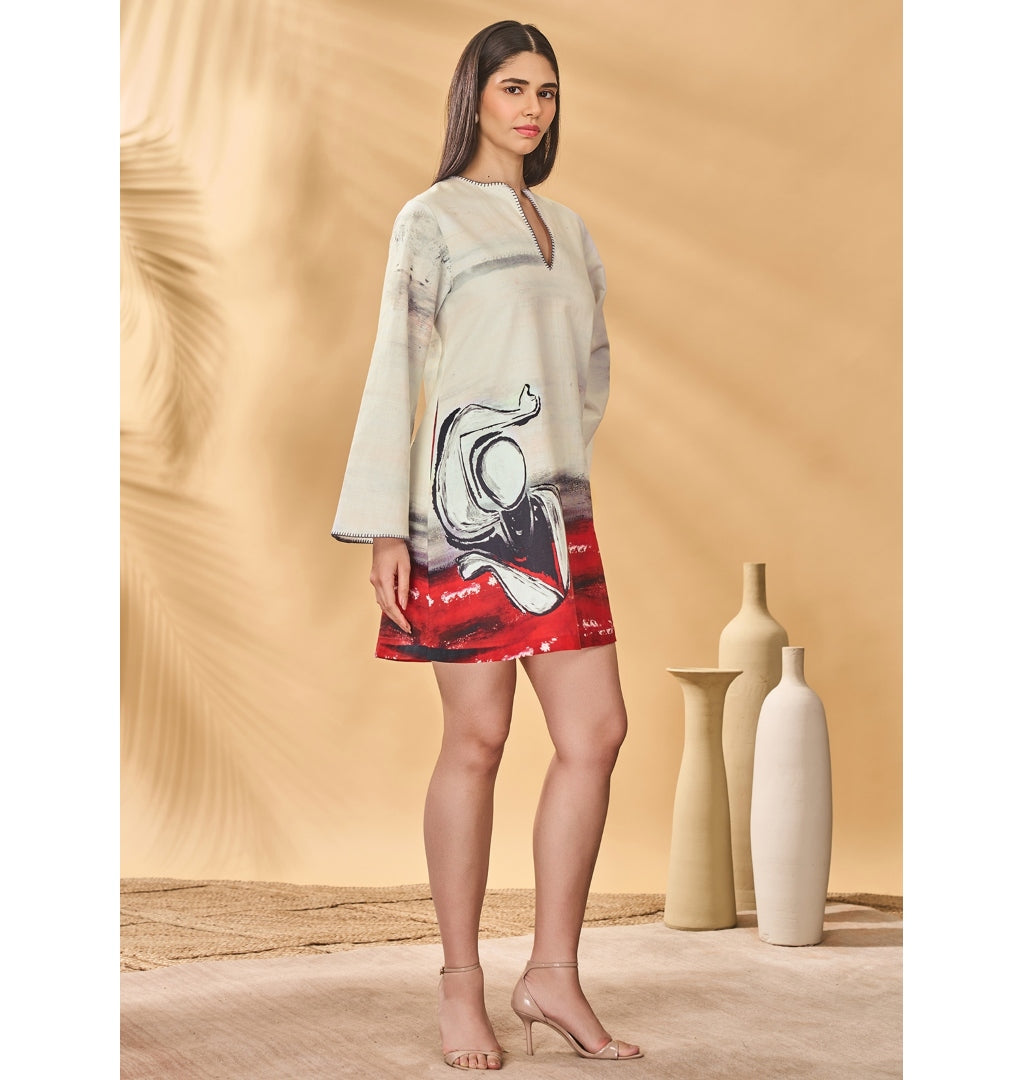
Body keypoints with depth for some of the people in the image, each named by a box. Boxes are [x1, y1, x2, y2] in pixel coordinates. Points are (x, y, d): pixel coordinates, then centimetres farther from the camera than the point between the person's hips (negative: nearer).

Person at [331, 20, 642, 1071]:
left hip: (558, 508, 6)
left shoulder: (569, 226, 20)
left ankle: (552, 973, 10)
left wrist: (563, 462, 15)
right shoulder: (432, 218, 2)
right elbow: (395, 370, -5)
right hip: (470, 501, -6)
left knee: (596, 732, 0)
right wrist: (383, 527, -11)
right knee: (477, 739, -3)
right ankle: (461, 985, 8)